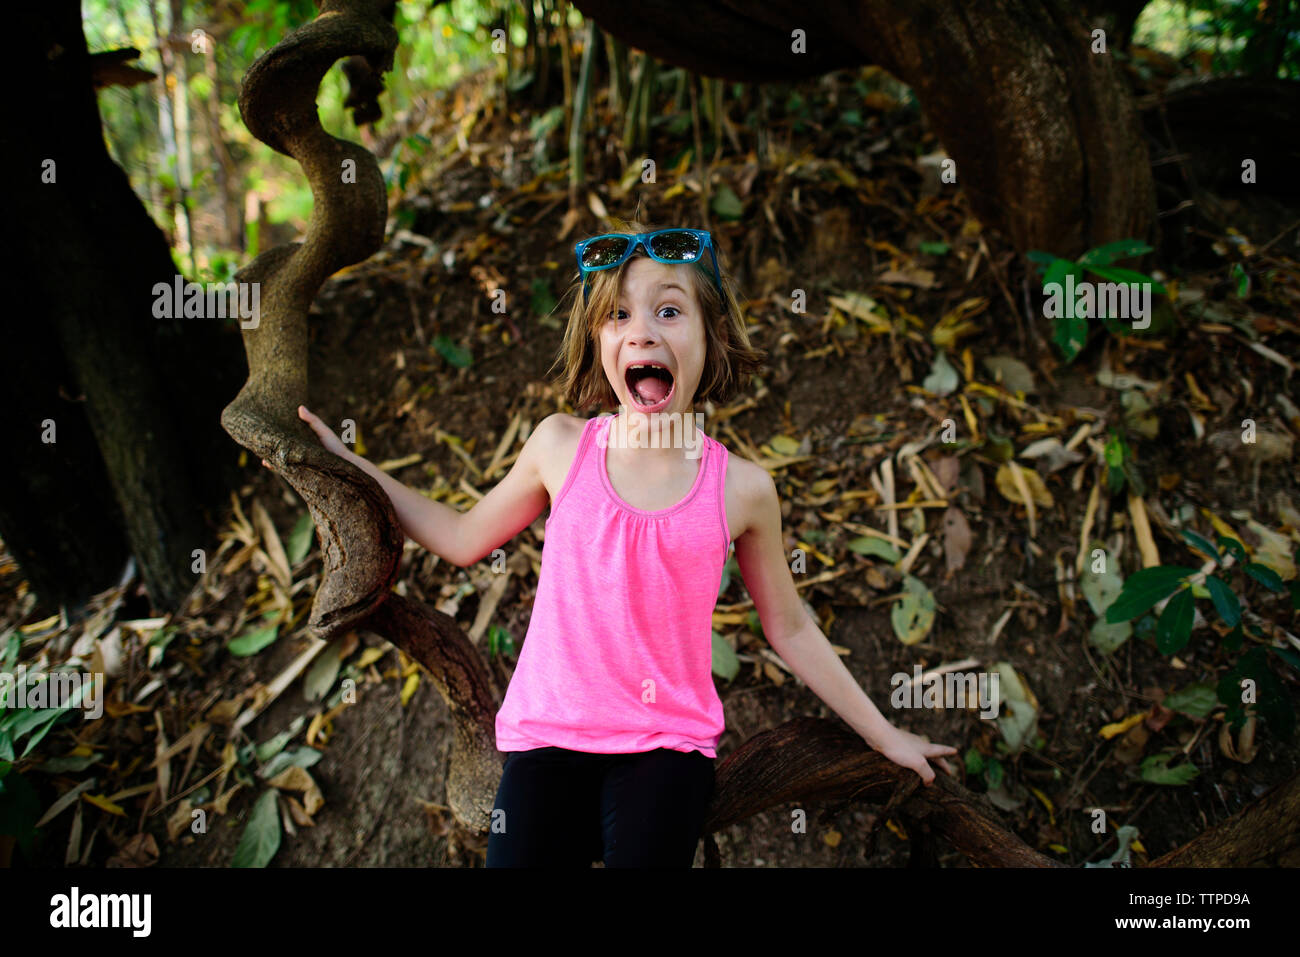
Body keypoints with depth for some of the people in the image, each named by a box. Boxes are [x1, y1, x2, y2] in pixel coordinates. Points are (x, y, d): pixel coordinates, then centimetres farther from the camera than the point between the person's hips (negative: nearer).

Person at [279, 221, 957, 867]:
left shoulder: (742, 489, -5)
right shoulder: (562, 446, -3)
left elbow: (789, 628, 7)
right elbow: (466, 538, 13)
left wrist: (882, 734, 12)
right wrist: (345, 463, 14)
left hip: (669, 743, -1)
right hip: (548, 733, 1)